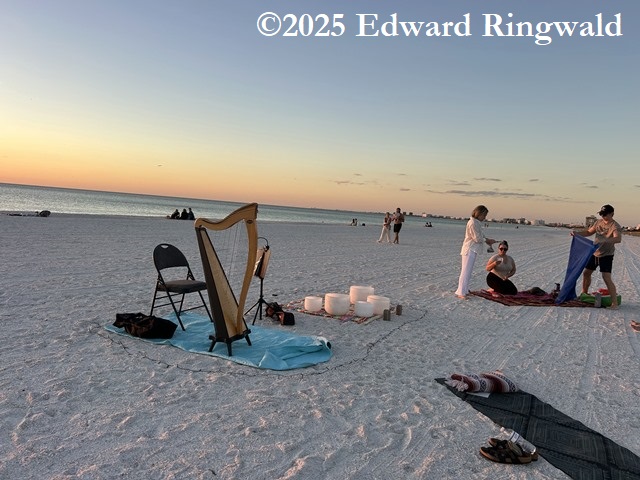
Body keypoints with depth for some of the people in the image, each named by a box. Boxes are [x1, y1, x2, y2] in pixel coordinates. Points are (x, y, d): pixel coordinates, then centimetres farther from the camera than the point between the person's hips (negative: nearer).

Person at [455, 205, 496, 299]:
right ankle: (461, 293, -9)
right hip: (469, 250, -11)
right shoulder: (472, 223, -18)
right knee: (466, 271, -10)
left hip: (473, 250, 11)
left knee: (468, 271, 16)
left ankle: (464, 290, 25)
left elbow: (480, 234, 21)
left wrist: (487, 240, 4)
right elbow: (477, 238, -19)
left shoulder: (477, 222, 14)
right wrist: (487, 240, -6)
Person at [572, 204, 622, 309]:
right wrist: (577, 232, 3)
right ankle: (584, 293, 37)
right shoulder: (599, 222, 4)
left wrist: (604, 240, -52)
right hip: (594, 253, 8)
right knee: (586, 273, 17)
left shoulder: (615, 226, -19)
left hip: (606, 255, -7)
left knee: (606, 277, -17)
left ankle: (614, 303, -13)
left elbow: (618, 239, -37)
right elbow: (589, 232, 18)